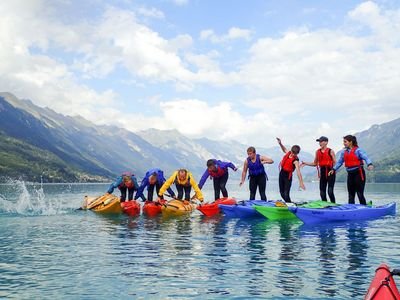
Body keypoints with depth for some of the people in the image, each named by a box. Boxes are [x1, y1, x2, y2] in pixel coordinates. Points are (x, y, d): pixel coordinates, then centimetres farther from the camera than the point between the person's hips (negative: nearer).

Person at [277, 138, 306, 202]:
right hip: (281, 173, 7)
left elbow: (298, 171, -30)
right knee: (282, 193, 14)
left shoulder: (295, 160, -21)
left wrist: (301, 182, -37)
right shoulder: (288, 153, -1)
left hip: (288, 176, -7)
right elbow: (284, 149, 26)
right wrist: (280, 144, 15)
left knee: (286, 194, -14)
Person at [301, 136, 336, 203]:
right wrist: (305, 163, 5)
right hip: (322, 173, 5)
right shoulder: (317, 152, 11)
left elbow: (335, 163, -3)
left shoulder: (330, 151, -3)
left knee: (330, 191, -12)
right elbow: (315, 163, 17)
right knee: (322, 192, 6)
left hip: (330, 172, -5)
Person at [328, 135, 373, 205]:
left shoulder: (358, 150, -9)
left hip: (358, 173, -6)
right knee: (351, 195, 11)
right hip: (350, 174, 6)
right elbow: (339, 162, 15)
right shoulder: (343, 152, 10)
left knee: (360, 194, -8)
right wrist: (334, 169, 6)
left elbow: (366, 158, -21)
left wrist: (369, 164, -40)